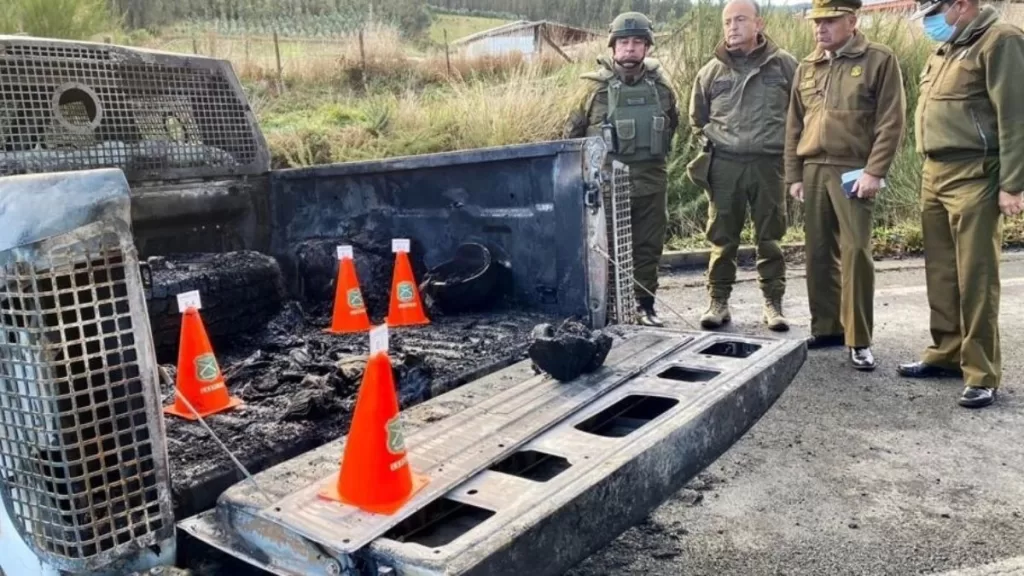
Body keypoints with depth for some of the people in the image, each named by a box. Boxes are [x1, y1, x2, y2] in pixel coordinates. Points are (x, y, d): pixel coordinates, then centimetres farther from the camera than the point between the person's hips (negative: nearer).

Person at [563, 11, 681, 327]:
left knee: (649, 247, 9)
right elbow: (572, 132, 4)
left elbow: (673, 123, 20)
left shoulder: (661, 84, 4)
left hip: (652, 181, 3)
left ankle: (645, 305, 21)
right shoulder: (596, 85, -5)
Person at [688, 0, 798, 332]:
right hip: (724, 165, 1)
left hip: (768, 164, -1)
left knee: (770, 237, 5)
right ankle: (718, 302, 14)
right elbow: (697, 118, 19)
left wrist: (787, 146, 5)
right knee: (722, 238, 4)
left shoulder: (784, 65, 3)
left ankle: (772, 304, 15)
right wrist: (712, 145, 10)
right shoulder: (711, 71, 7)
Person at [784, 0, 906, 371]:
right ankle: (826, 327, 20)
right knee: (819, 253, 8)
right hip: (813, 170, 5)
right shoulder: (807, 67, 14)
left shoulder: (880, 61, -1)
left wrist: (874, 171, -14)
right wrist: (793, 174, 9)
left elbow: (891, 122, -7)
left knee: (855, 252, -7)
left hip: (853, 172, -5)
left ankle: (859, 340, 1)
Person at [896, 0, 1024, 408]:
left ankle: (981, 375, 3)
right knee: (941, 274, 13)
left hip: (974, 177, -8)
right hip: (935, 174, 8)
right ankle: (947, 354, 25)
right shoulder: (947, 48, 19)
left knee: (974, 279, -5)